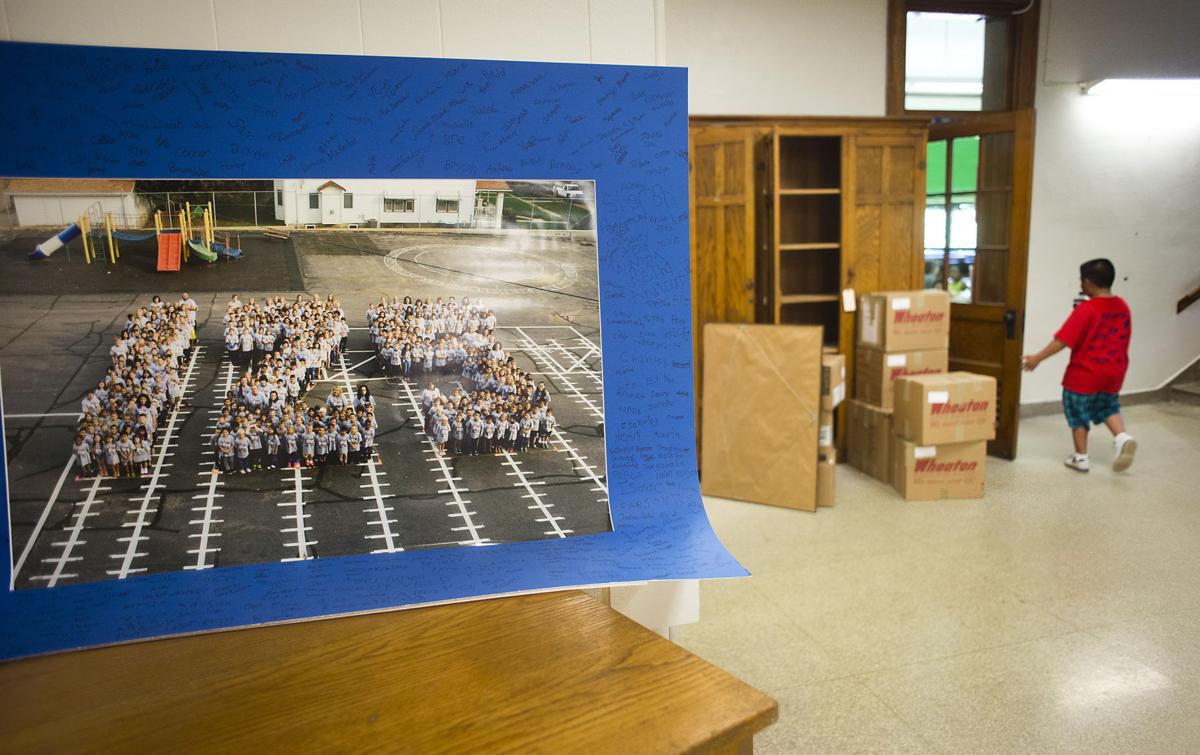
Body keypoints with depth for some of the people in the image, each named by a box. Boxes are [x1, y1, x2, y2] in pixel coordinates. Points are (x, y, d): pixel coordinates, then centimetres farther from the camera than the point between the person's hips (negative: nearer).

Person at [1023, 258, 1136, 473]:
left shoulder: (1086, 309, -19)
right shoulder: (1122, 306, 2)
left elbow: (1062, 340, -22)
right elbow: (1123, 338, 14)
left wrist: (1038, 358, -16)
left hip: (1084, 374, -6)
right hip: (1113, 373, 6)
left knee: (1078, 414, 10)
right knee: (1108, 408, 25)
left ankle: (1081, 457, 16)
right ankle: (1122, 437, 0)